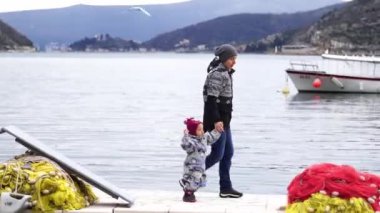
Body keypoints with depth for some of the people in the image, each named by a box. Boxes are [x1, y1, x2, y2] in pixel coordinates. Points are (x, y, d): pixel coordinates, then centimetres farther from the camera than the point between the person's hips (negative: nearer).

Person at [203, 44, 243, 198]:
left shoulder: (225, 73, 15)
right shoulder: (217, 74, -17)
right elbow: (211, 99, -22)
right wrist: (216, 121, -26)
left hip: (223, 121, 10)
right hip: (216, 121, -10)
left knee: (228, 153, 11)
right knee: (217, 155, -6)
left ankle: (225, 188, 17)